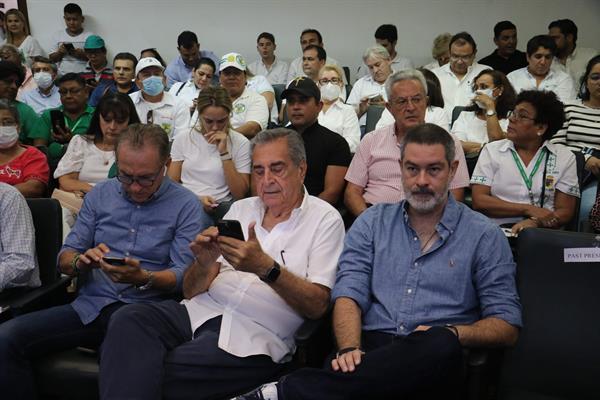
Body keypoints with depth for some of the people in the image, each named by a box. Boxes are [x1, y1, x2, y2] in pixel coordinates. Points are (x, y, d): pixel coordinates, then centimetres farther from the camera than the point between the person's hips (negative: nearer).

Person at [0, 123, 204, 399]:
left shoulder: (186, 205, 0)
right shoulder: (100, 195, 12)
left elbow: (184, 276, -5)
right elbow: (65, 258, 12)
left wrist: (143, 278, -24)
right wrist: (82, 261, -12)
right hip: (89, 306, 4)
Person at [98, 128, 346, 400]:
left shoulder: (325, 219, 4)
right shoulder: (241, 208, 16)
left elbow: (318, 305, -6)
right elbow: (191, 290, 12)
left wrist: (266, 268, -21)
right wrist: (204, 263, -12)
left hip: (255, 336, -5)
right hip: (201, 310, 5)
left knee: (153, 375, -26)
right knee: (129, 319, -23)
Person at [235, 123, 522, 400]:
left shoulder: (484, 236, 9)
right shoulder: (372, 223, 15)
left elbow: (506, 326, 7)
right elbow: (349, 295, 3)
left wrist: (452, 334, -13)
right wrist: (350, 349, -17)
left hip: (434, 362, 2)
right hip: (370, 349, -1)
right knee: (343, 370, -40)